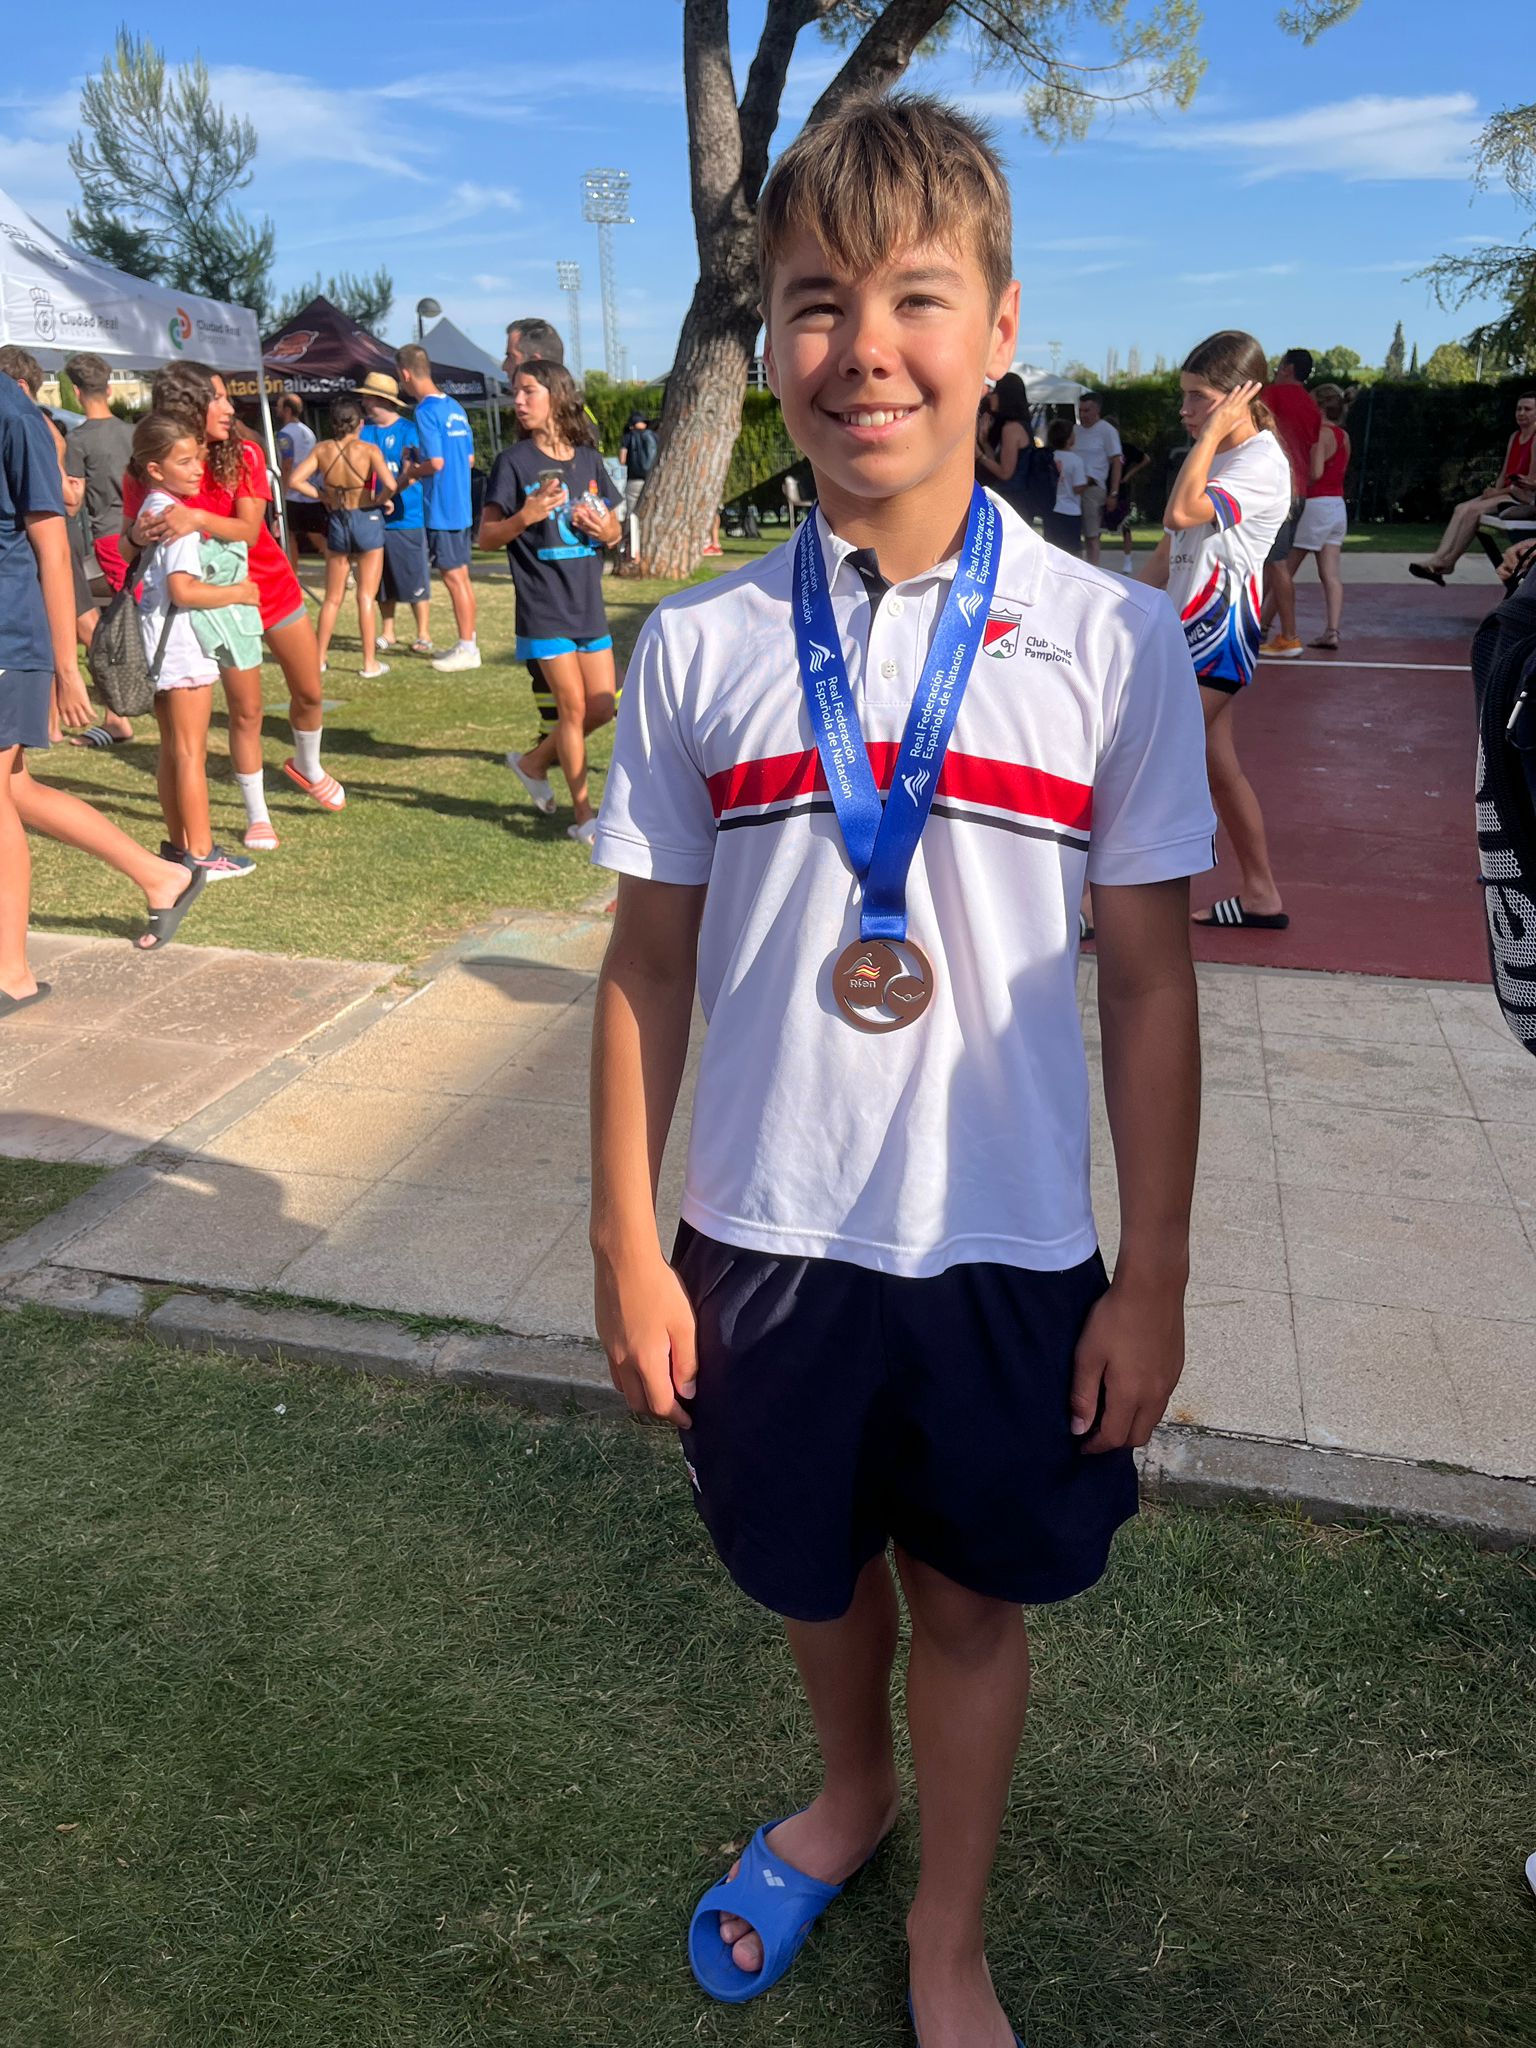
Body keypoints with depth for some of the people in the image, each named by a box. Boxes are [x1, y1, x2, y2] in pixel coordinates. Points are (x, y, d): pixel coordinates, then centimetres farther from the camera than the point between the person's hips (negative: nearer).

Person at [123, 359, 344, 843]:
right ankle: (256, 815, 14)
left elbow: (249, 529, -21)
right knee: (246, 709, -1)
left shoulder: (243, 456, -9)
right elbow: (131, 544, -9)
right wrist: (140, 534, -33)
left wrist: (199, 518, -39)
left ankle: (307, 766, 41)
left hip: (274, 588, 2)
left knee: (309, 692, 10)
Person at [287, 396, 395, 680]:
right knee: (366, 596, 2)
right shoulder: (369, 450, -12)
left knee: (332, 598, 13)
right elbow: (390, 486, -23)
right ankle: (370, 664, 3)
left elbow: (296, 480, -10)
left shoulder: (321, 449, -4)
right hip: (367, 521, -3)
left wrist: (324, 497, 2)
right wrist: (378, 501, -4)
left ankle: (319, 659, 17)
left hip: (336, 523, 3)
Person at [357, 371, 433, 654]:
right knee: (382, 581, 11)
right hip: (373, 519, 5)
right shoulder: (363, 432, 10)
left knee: (415, 580, -1)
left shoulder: (407, 431, -4)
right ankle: (388, 634, 21)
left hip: (407, 517, -5)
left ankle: (424, 635, 8)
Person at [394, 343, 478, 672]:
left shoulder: (426, 411, -14)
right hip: (461, 504, 9)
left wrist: (409, 473, -3)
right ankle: (467, 643, 20)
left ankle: (466, 649, 2)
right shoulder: (455, 408, 12)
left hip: (441, 508, -9)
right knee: (460, 575, 13)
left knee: (453, 576, -3)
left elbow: (436, 463, -21)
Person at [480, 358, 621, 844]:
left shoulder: (589, 459, 7)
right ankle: (584, 814, 11)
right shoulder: (513, 462, -5)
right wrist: (525, 517, -25)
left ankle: (533, 762, 29)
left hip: (589, 606, 5)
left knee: (602, 707, 7)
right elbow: (486, 536, -7)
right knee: (574, 707, -2)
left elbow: (614, 532, 15)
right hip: (543, 610, -5)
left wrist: (604, 529, -9)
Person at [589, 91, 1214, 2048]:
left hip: (1006, 1244, -1)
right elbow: (649, 963, 0)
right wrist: (624, 1244, 0)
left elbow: (1151, 986, -4)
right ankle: (849, 1790, 57)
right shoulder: (697, 648, -5)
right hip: (759, 1235, 2)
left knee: (972, 1593, 17)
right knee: (814, 1568, 22)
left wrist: (1151, 1280, -2)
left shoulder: (1113, 641, -8)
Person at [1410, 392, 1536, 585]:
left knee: (1473, 510, -25)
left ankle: (1448, 562, -18)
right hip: (1510, 494, 8)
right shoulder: (1515, 437, 18)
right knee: (1462, 508, -13)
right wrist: (1495, 492, -4)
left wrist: (1498, 492, -13)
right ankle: (1439, 558, -29)